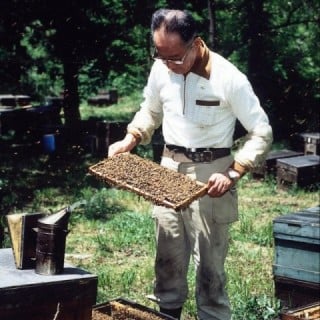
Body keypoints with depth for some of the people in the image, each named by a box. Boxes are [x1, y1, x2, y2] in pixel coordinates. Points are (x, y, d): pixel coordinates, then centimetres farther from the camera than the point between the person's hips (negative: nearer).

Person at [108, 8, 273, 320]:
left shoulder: (228, 77, -18)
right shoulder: (160, 68, -3)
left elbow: (262, 133, -12)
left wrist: (232, 174, -22)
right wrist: (130, 139, 1)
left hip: (210, 175, -5)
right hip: (170, 169, 5)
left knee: (210, 264, 0)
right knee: (167, 258, 14)